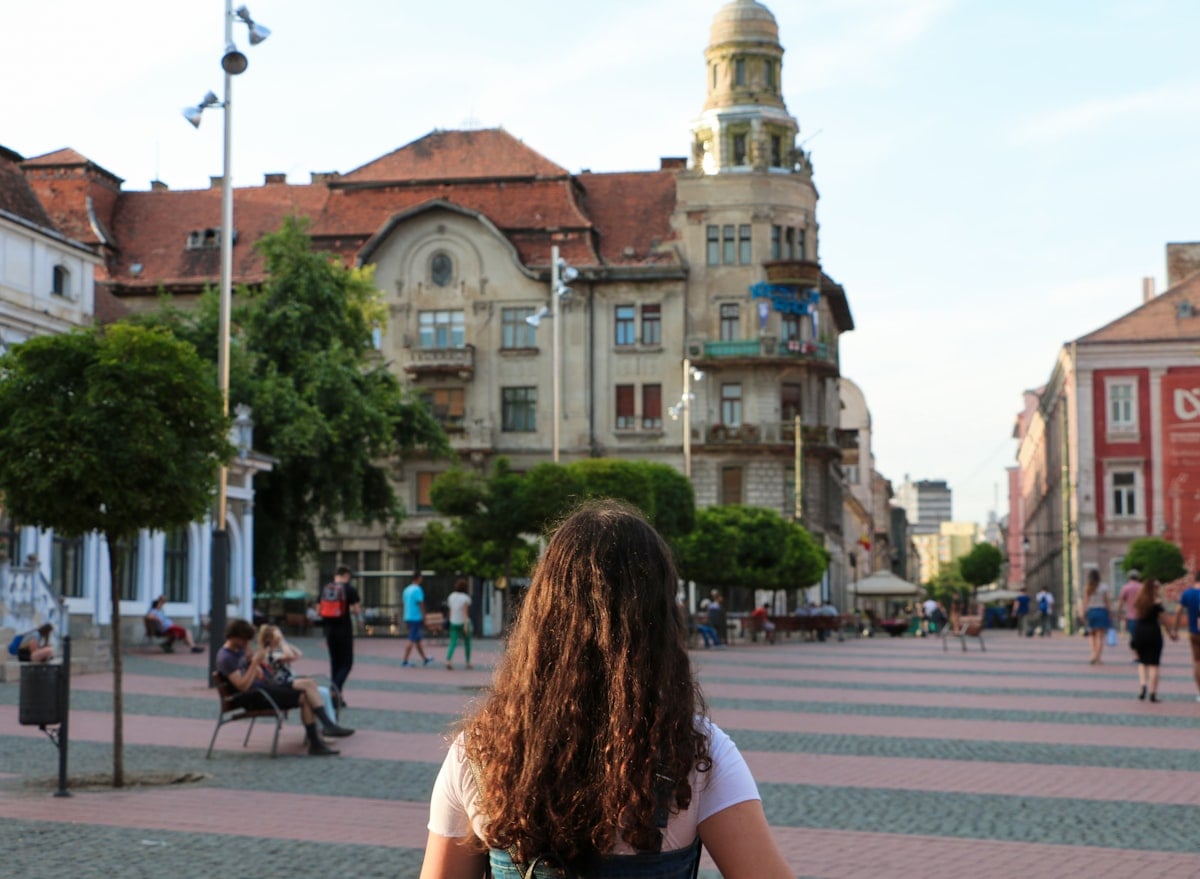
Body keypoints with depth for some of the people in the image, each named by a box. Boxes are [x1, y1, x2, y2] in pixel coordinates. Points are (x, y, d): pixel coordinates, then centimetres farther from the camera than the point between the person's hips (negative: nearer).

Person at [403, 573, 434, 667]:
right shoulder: (418, 590, -14)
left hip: (408, 618, 9)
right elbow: (421, 605, -16)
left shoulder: (407, 589, 12)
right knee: (412, 640, -6)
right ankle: (405, 661, -8)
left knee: (417, 639, 16)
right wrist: (424, 618, -11)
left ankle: (424, 659, 25)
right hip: (416, 618, -9)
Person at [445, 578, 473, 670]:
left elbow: (449, 610, 12)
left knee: (453, 642, -3)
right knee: (467, 642, 14)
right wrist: (466, 625, -22)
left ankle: (448, 660, -25)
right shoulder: (465, 598, -11)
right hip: (463, 622, -4)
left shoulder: (451, 596, 5)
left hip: (454, 623, 4)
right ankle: (468, 662, 22)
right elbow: (464, 611, -20)